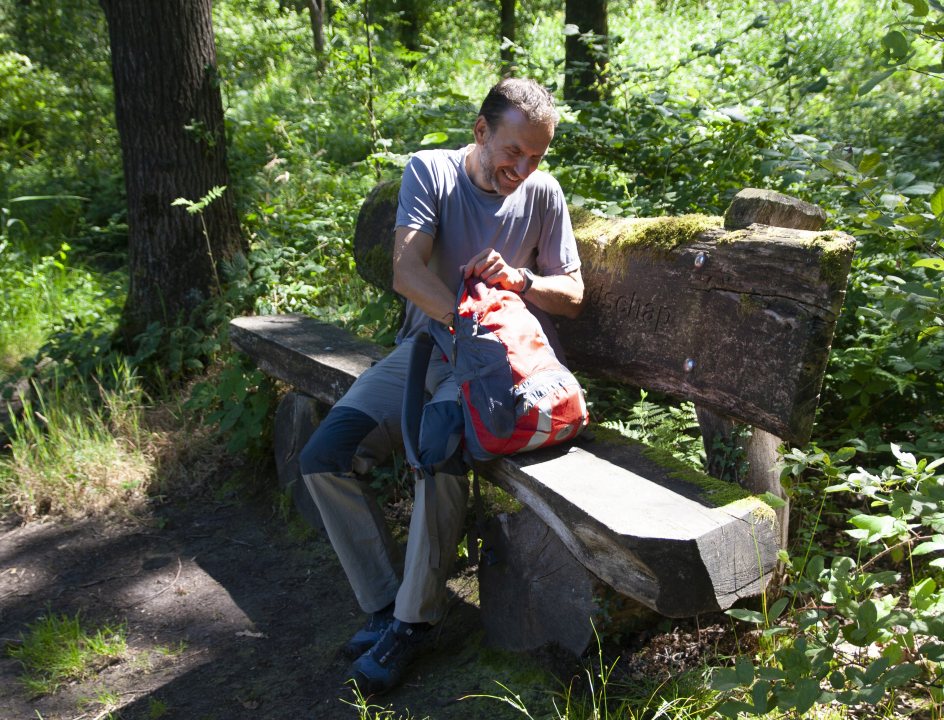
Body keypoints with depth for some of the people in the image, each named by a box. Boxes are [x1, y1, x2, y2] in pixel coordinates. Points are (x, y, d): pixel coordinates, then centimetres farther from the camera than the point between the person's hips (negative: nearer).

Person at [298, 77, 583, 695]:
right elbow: (406, 272, -17)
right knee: (323, 458, -15)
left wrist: (520, 279, -16)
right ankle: (386, 600, 0)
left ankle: (415, 618, -15)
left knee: (440, 446, -34)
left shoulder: (543, 193, 2)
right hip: (427, 344, 2)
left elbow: (573, 294, 5)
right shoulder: (430, 171, -3)